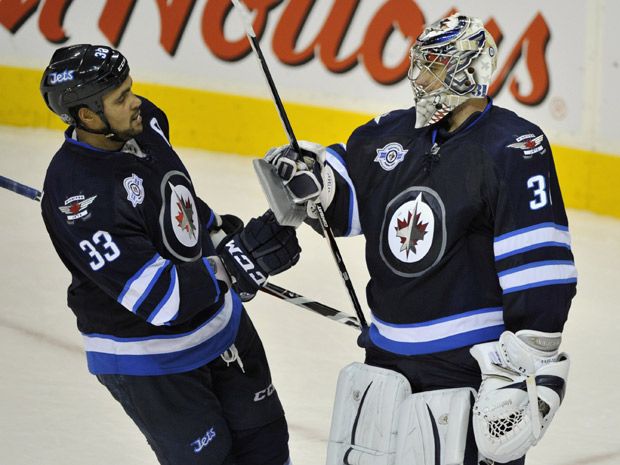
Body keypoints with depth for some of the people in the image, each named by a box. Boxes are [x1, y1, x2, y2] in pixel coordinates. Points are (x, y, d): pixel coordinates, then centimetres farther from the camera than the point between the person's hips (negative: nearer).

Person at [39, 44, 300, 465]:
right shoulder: (77, 193, -33)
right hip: (146, 354, -8)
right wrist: (236, 263, -37)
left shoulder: (145, 122, -8)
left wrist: (219, 231, 16)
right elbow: (154, 296, -35)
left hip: (216, 317, 8)